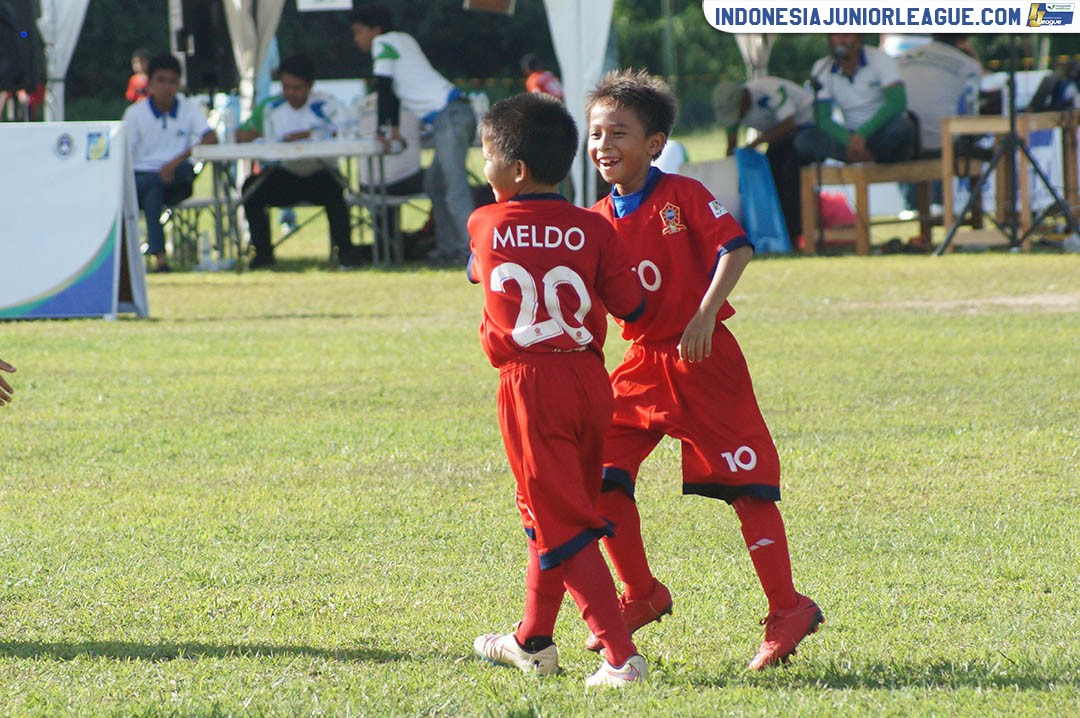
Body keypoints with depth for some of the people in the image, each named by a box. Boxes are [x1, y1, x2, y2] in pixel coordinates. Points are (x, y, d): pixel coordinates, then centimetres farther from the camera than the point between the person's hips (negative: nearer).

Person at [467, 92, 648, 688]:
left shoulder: (485, 226, -2)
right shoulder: (592, 230, -2)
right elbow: (630, 308, -1)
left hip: (528, 387, -4)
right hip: (589, 380, 4)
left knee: (560, 525, -3)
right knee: (557, 512, 20)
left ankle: (621, 654, -14)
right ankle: (533, 640, 35)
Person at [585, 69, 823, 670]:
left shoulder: (683, 196, -8)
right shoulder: (599, 220, 8)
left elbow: (736, 248, -17)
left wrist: (704, 313, -27)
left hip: (703, 360, -6)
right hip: (642, 366, 6)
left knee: (745, 483, -6)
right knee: (602, 475, -1)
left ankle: (788, 609, 0)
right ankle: (643, 596, 16)